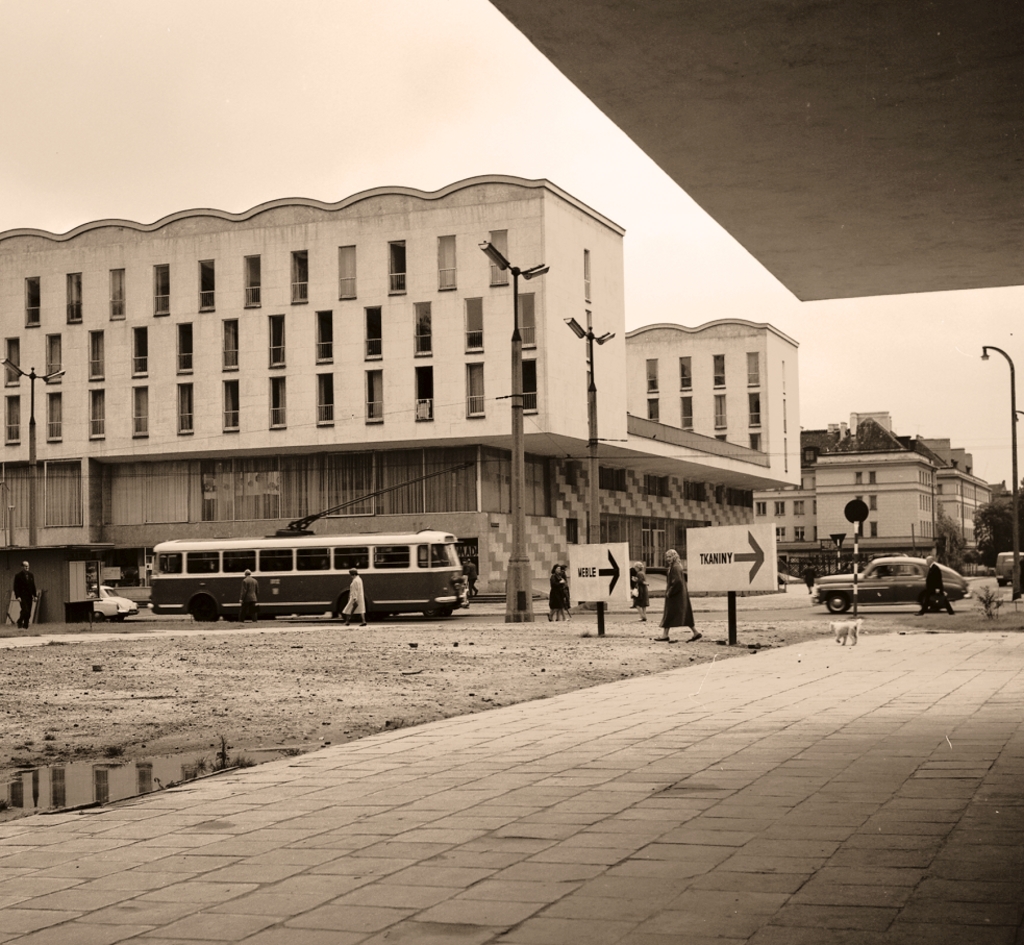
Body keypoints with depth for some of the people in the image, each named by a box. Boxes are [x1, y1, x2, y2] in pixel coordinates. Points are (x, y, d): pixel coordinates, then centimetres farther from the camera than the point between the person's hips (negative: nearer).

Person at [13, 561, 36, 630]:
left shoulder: (31, 575, 12)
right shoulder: (18, 575, -3)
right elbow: (16, 587, -5)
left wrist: (34, 595, 8)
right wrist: (18, 596, -14)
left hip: (29, 596, 5)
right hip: (22, 596, -5)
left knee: (28, 612, 2)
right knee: (25, 610, -17)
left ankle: (26, 625, 10)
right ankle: (20, 621, 5)